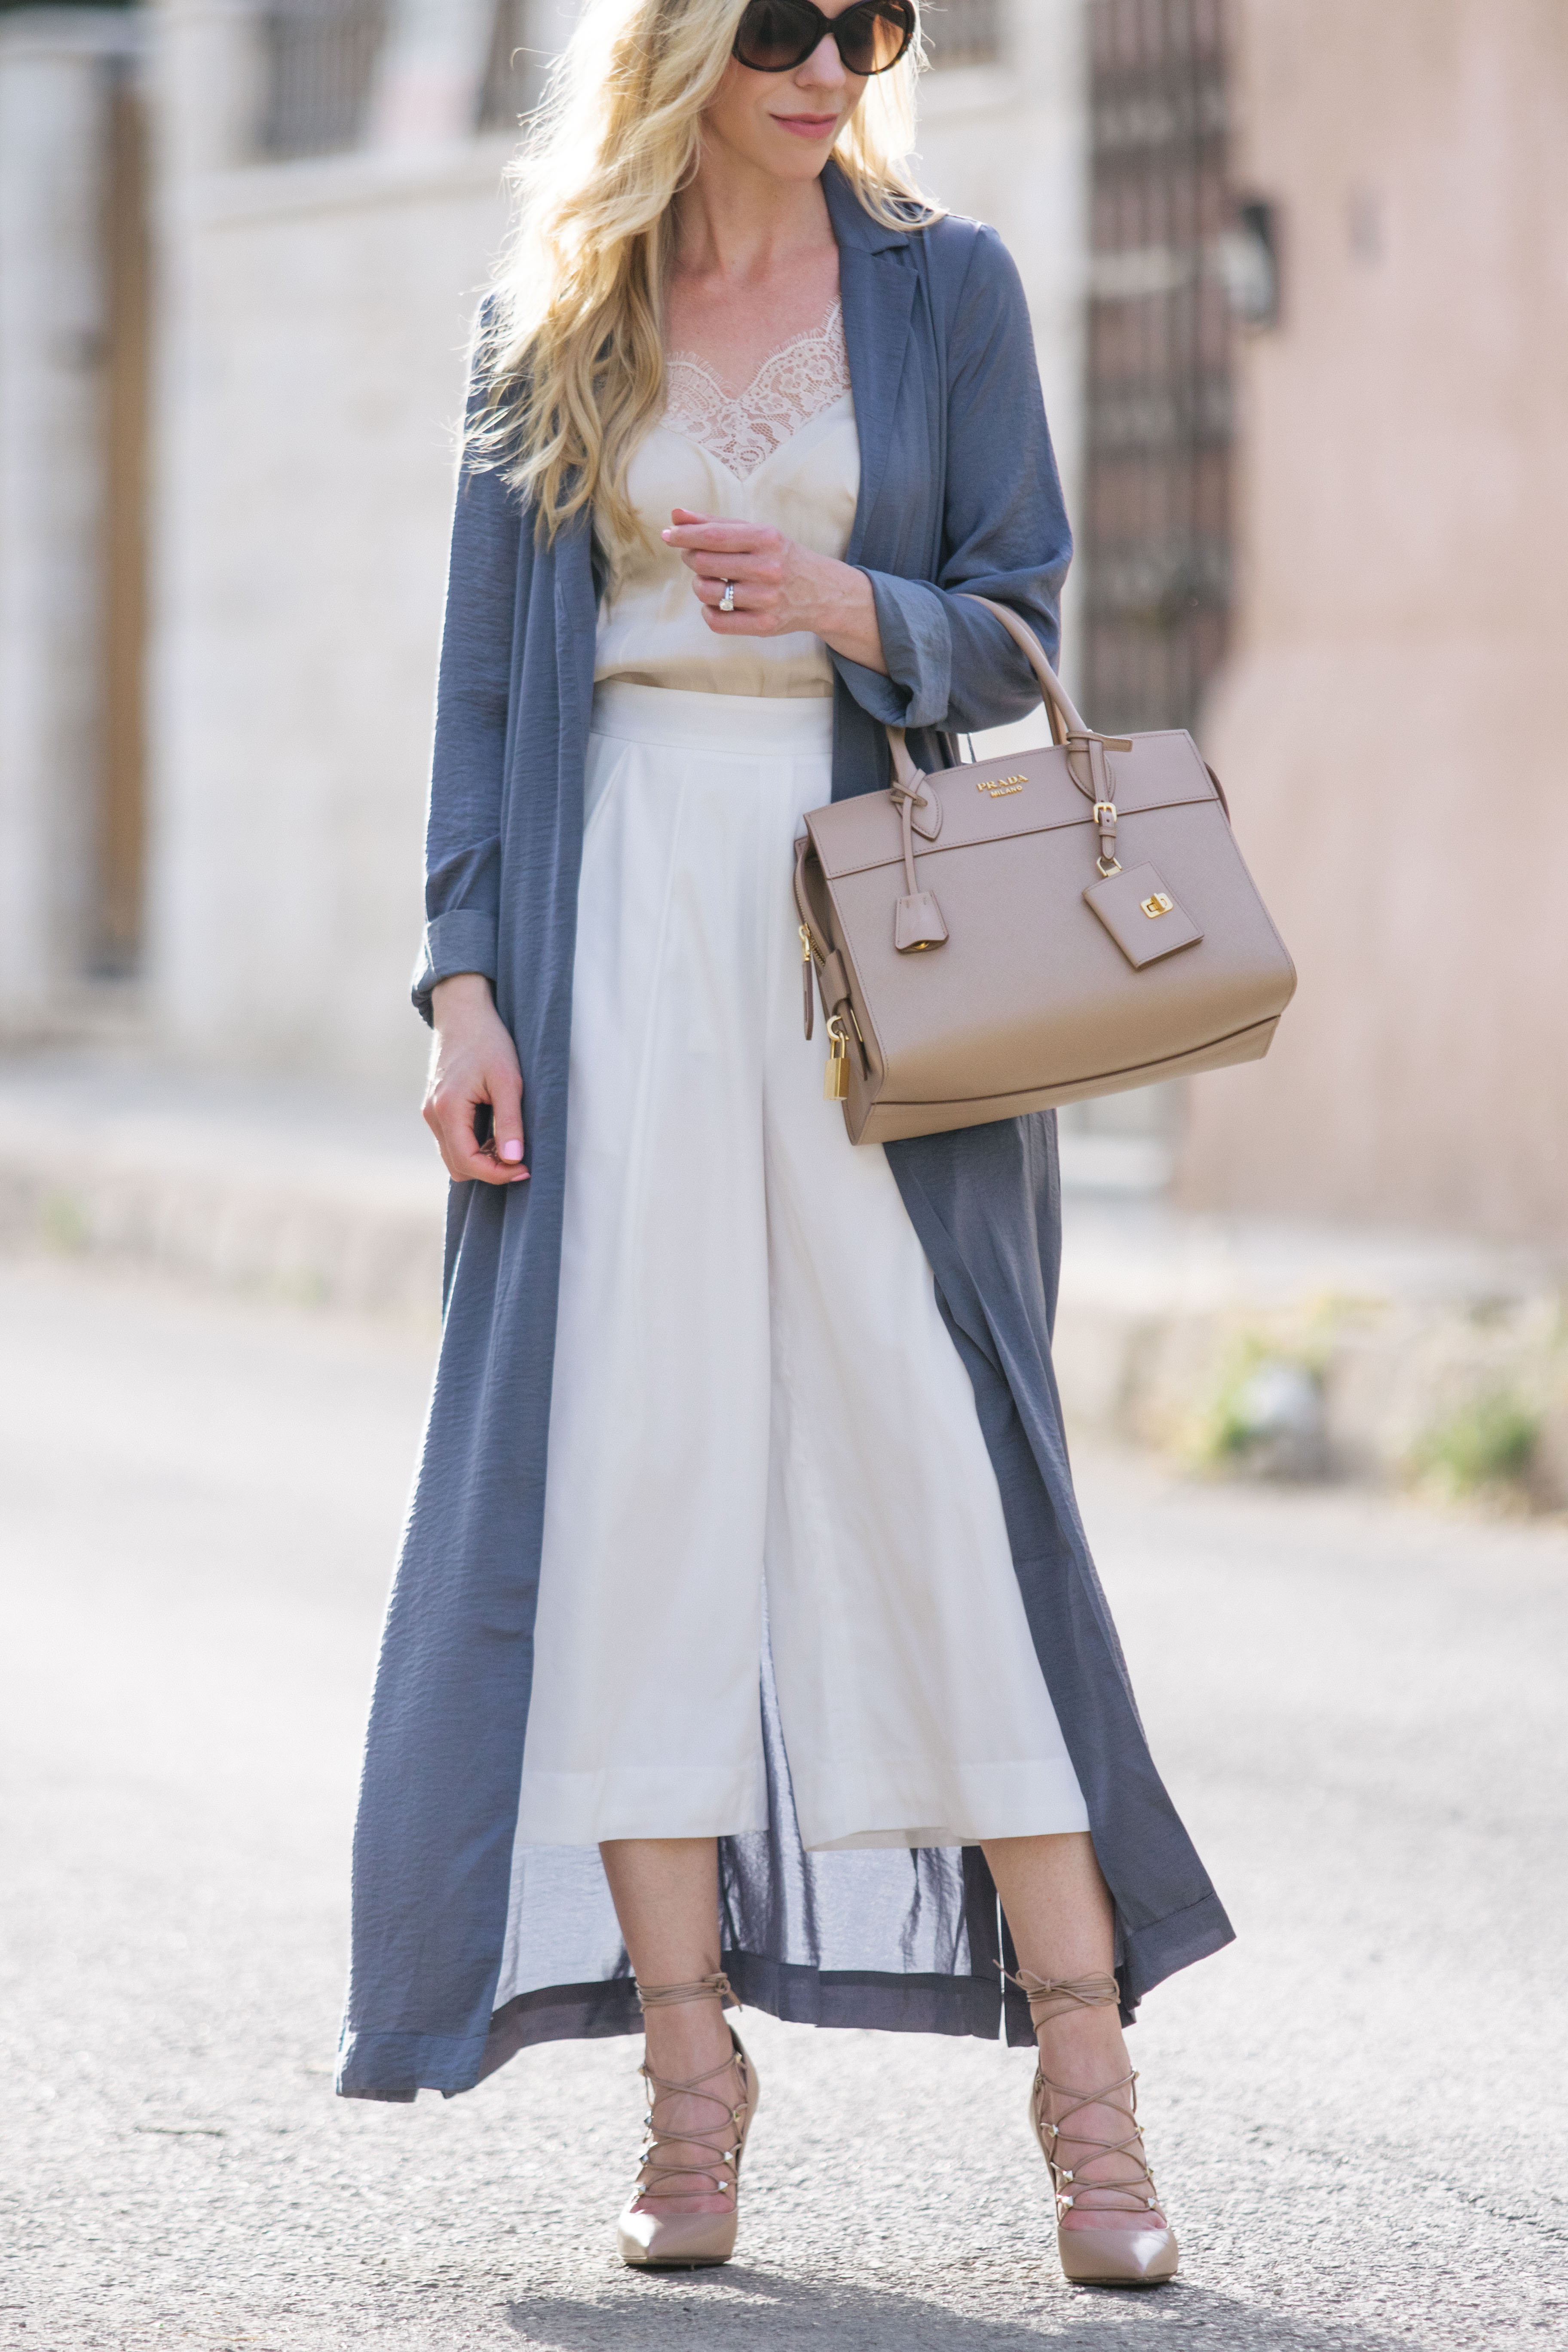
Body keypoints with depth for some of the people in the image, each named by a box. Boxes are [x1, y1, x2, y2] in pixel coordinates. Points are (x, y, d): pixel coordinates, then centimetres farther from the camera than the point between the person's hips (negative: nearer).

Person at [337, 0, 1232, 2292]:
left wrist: (858, 610, -16)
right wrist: (468, 978, -2)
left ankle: (1088, 2089, -3)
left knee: (945, 1469, -6)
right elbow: (484, 673, 8)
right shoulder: (553, 320, 9)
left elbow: (1019, 631, 5)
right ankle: (689, 2076, 3)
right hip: (623, 916, 1)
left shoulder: (945, 286, 7)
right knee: (634, 1462, -3)